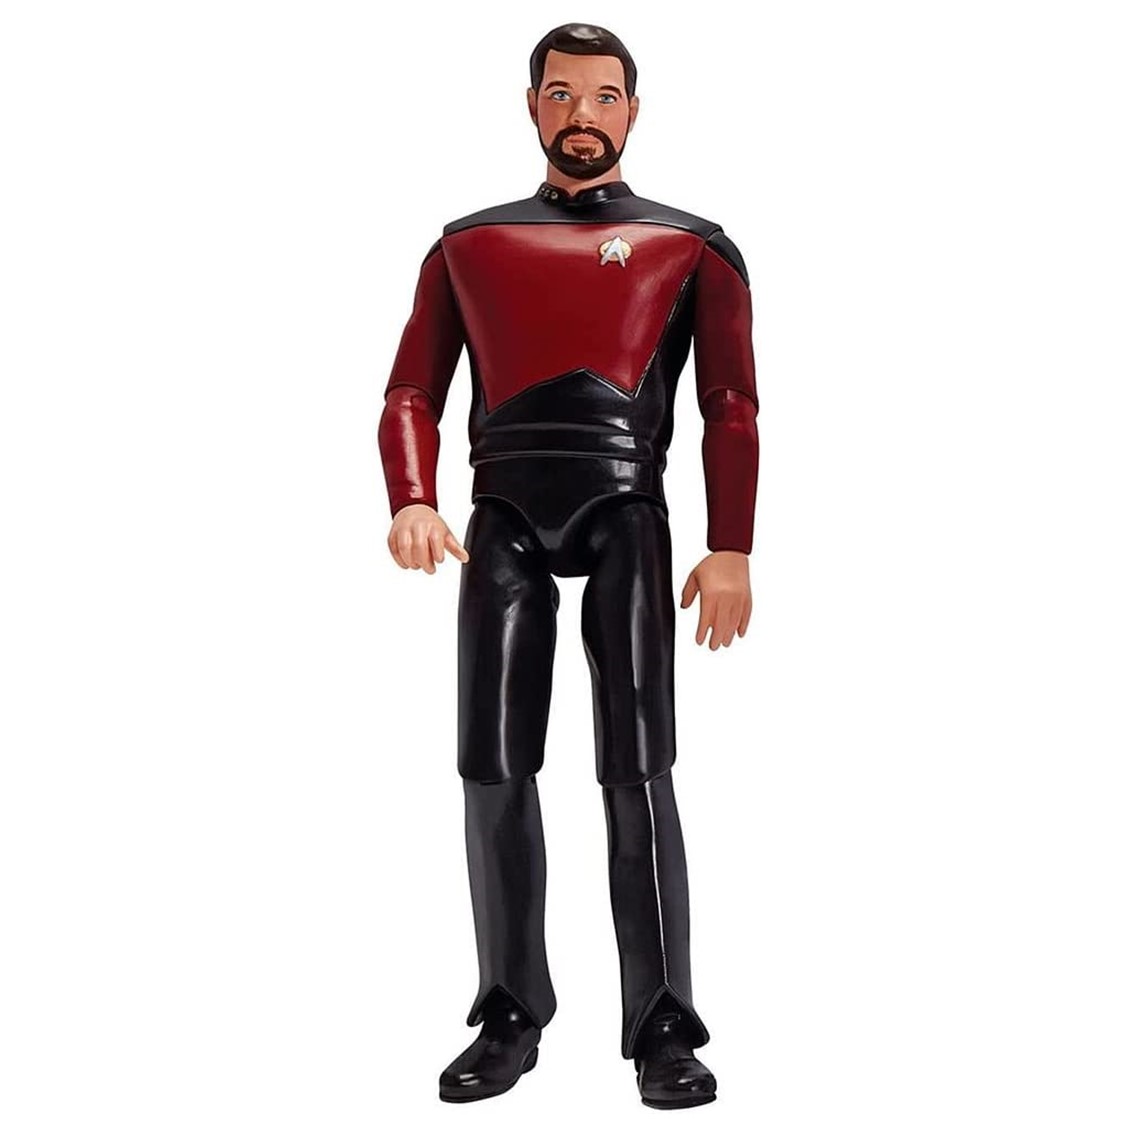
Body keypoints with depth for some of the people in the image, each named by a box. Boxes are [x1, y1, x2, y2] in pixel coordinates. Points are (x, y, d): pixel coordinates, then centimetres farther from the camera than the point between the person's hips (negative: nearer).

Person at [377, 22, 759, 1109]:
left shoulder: (692, 247, 12)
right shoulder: (468, 245, 17)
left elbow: (731, 410, 6)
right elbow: (412, 391, 12)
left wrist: (731, 549, -5)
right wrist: (412, 501, -7)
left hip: (624, 517, -2)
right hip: (504, 520, 2)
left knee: (637, 769, -6)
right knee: (493, 771, 1)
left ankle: (664, 1029, 2)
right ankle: (511, 1016, 13)